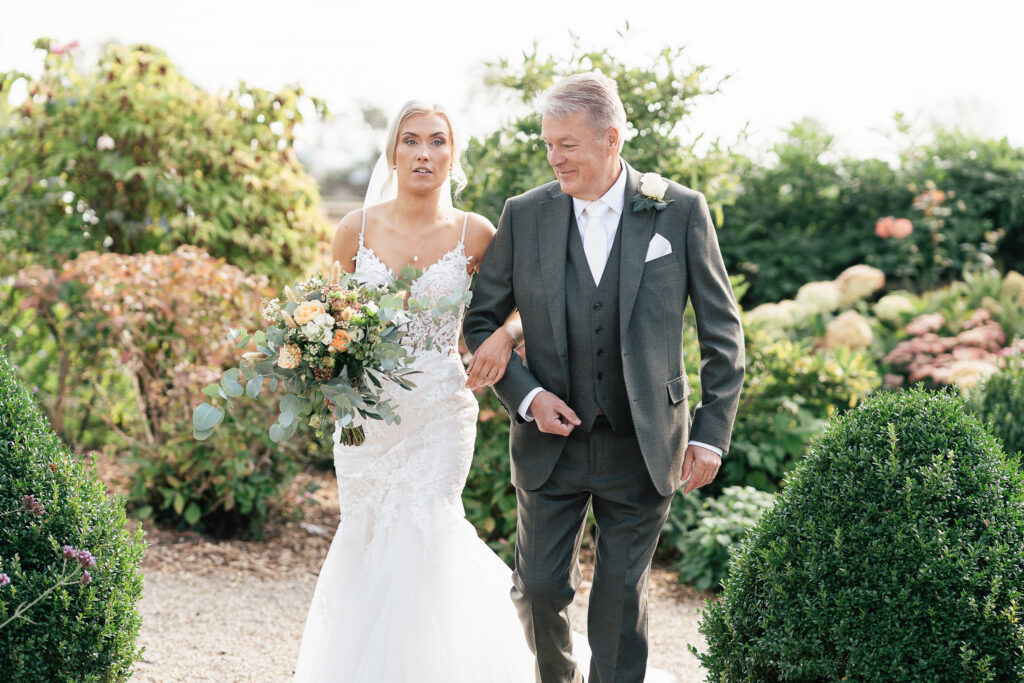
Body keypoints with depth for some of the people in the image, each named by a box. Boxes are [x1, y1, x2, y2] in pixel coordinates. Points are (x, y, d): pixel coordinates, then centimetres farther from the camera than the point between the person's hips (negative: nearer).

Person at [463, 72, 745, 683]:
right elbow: (481, 323, 6)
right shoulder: (524, 215, -1)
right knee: (539, 589, 8)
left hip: (641, 447, -2)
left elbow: (723, 333, -1)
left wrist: (712, 432, -6)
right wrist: (526, 396, -8)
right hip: (551, 442, 2)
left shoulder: (681, 212, -5)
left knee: (622, 598, 7)